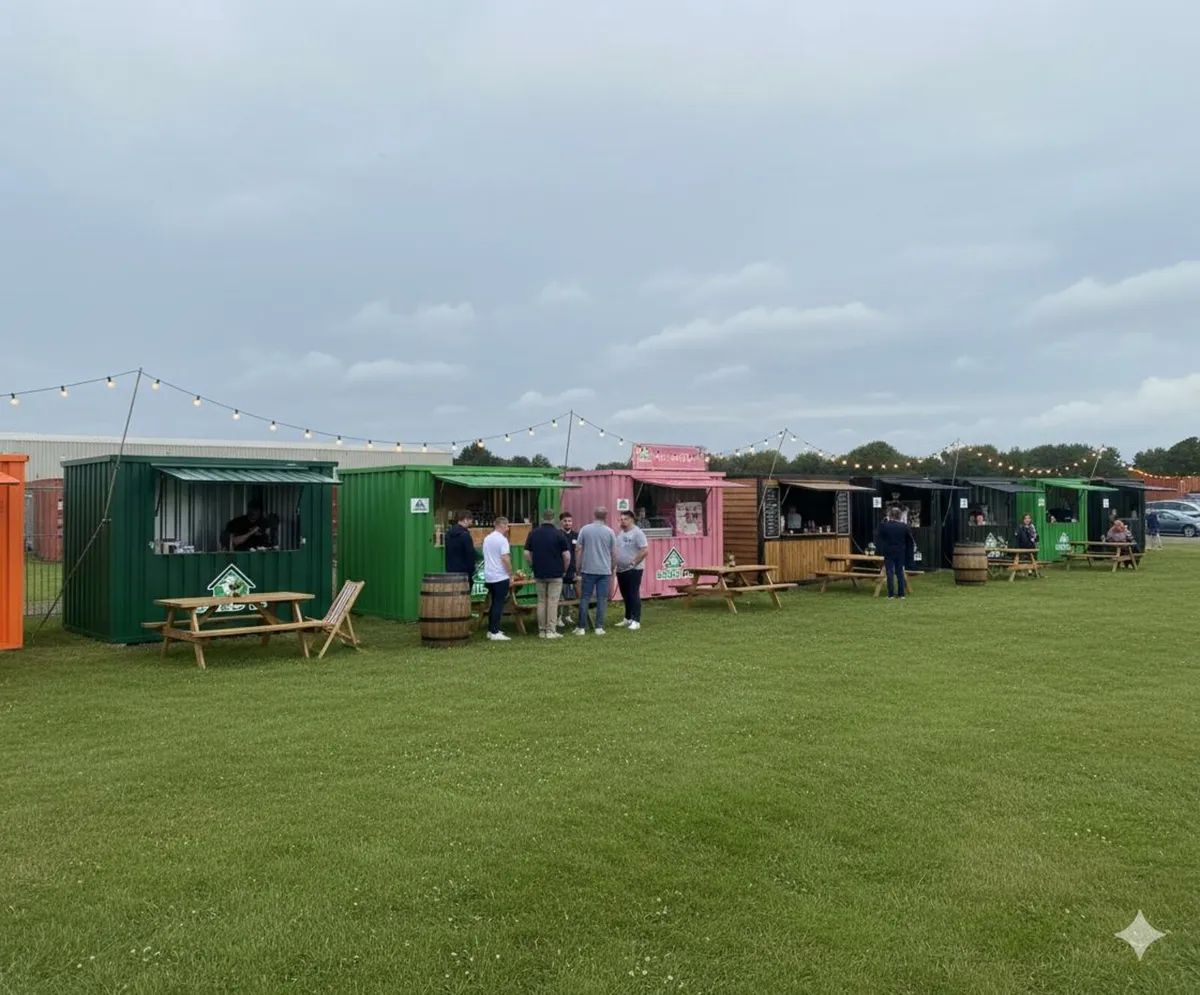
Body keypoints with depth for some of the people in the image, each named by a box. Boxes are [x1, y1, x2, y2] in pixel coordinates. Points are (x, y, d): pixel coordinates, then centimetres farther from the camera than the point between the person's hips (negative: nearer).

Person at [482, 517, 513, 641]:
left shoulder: (487, 538, 12)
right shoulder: (502, 540, -13)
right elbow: (505, 559, -19)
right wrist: (511, 575, -9)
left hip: (489, 576, 8)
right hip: (501, 577, -8)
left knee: (495, 603, 16)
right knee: (499, 604, -5)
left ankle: (491, 630, 19)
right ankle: (495, 633, -7)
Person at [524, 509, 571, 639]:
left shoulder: (533, 533, 3)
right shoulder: (559, 534, -7)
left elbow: (527, 553, 2)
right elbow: (567, 555, -9)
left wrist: (535, 565, 14)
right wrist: (564, 569, 6)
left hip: (539, 573, 3)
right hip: (555, 573, -3)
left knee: (541, 601, 10)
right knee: (553, 602, 0)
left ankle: (542, 631, 12)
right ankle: (551, 631, -1)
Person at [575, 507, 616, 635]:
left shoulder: (585, 529, -1)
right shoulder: (609, 532, 0)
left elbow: (579, 550, 0)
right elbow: (613, 553, 3)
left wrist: (579, 568, 8)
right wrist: (612, 569, 16)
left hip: (588, 570, 0)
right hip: (604, 570, 0)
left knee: (584, 598, 5)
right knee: (602, 599, 4)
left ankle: (581, 627, 6)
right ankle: (599, 627, 4)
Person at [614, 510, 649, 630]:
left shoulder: (637, 533, -11)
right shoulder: (620, 533, 13)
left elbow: (645, 551, -17)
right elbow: (616, 550, 21)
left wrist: (633, 562, -17)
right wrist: (615, 564, 8)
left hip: (633, 570, -8)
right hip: (620, 570, 8)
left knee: (634, 595, -6)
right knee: (626, 596, 14)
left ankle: (636, 621, -4)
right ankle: (628, 618, 23)